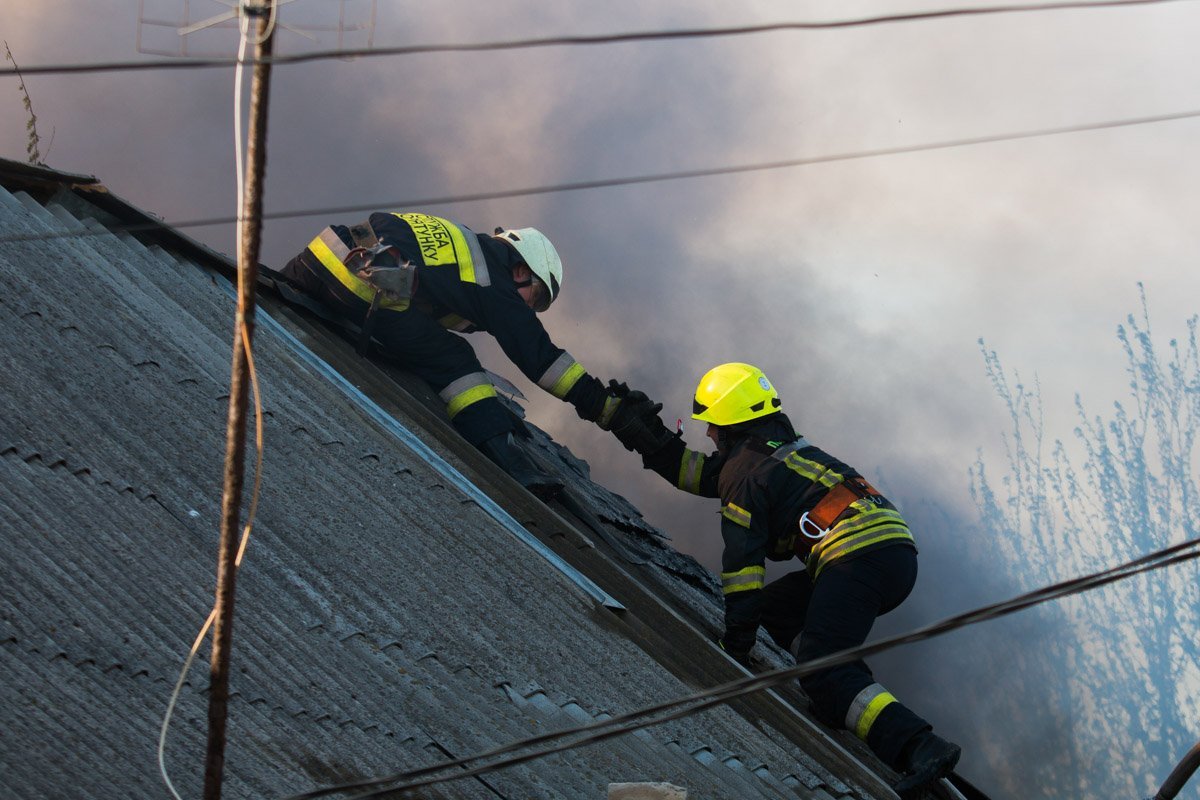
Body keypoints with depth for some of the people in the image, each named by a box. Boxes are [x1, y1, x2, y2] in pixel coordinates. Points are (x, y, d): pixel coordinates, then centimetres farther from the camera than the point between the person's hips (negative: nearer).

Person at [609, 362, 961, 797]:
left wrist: (736, 639, 1)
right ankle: (851, 691, 5)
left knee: (822, 672, -15)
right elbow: (703, 473, 41)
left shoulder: (743, 472, 3)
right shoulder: (784, 448, 29)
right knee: (776, 604, 23)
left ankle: (923, 748, -34)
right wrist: (652, 442, 41)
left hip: (857, 559, -9)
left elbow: (742, 562, -2)